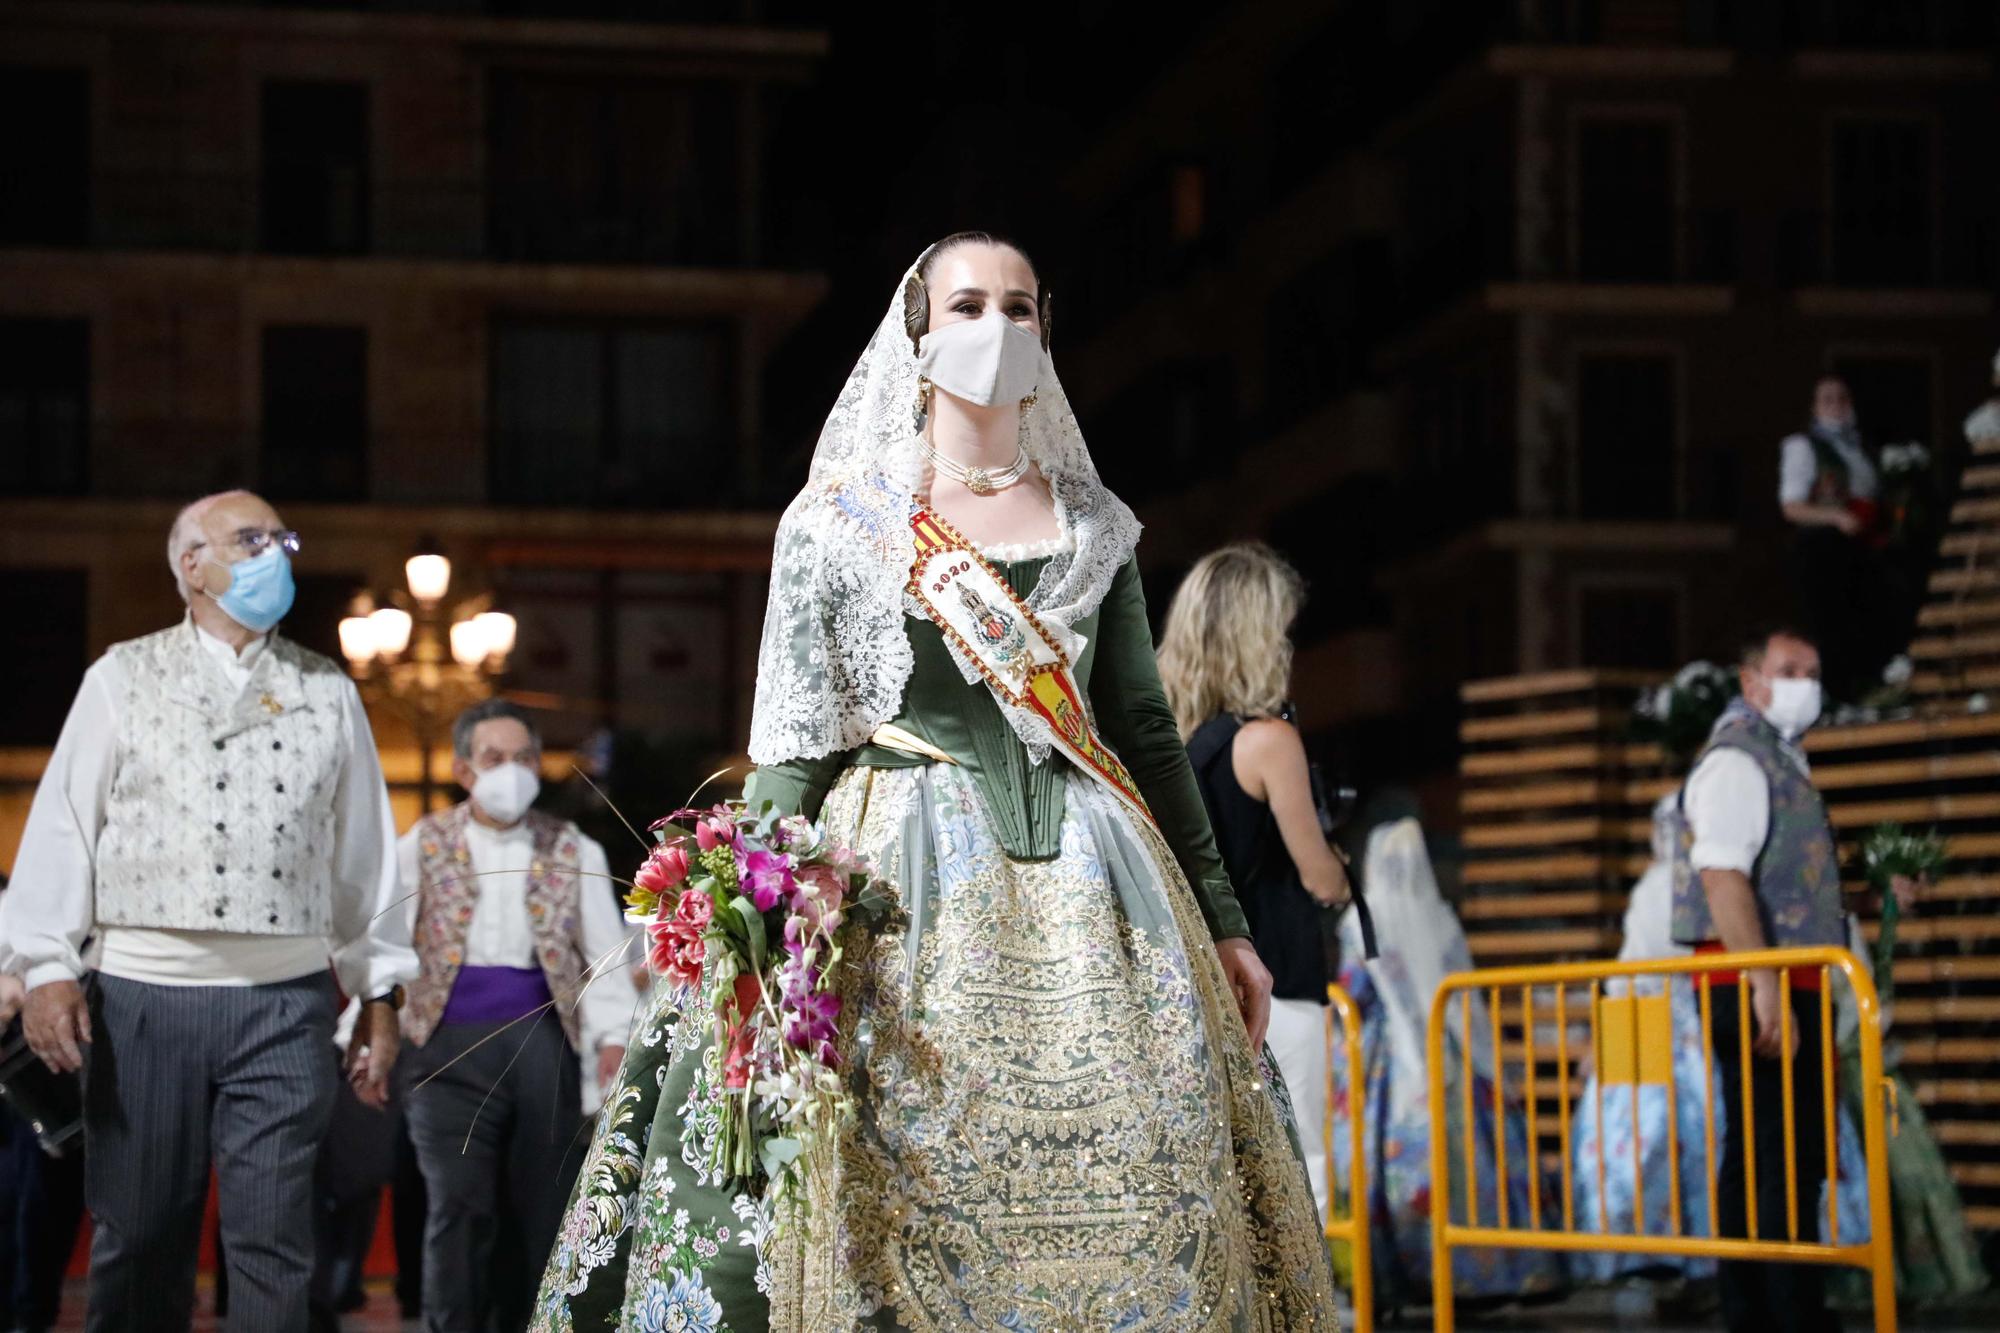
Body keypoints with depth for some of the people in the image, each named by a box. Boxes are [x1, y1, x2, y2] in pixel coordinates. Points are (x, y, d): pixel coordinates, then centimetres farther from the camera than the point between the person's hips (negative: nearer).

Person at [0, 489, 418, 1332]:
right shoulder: (124, 680, 8)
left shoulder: (328, 694, 13)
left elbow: (363, 850, 14)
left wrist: (380, 999, 11)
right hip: (143, 997, -1)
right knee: (139, 1238, 3)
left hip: (284, 1003, 1)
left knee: (273, 1242, -4)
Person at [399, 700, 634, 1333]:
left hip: (542, 1042, 2)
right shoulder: (424, 846, 7)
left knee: (540, 1205, 3)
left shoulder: (573, 852, 12)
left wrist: (613, 1038, -7)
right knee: (460, 1204, -13)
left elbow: (605, 955, 8)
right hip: (451, 1044, -2)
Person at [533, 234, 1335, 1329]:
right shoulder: (836, 523, 5)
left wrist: (1222, 922, 12)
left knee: (1133, 1210, -5)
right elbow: (790, 745, 1)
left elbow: (1146, 731, 16)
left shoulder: (1094, 527, 14)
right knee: (907, 1187, -12)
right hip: (904, 876, -3)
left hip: (1087, 882, 3)